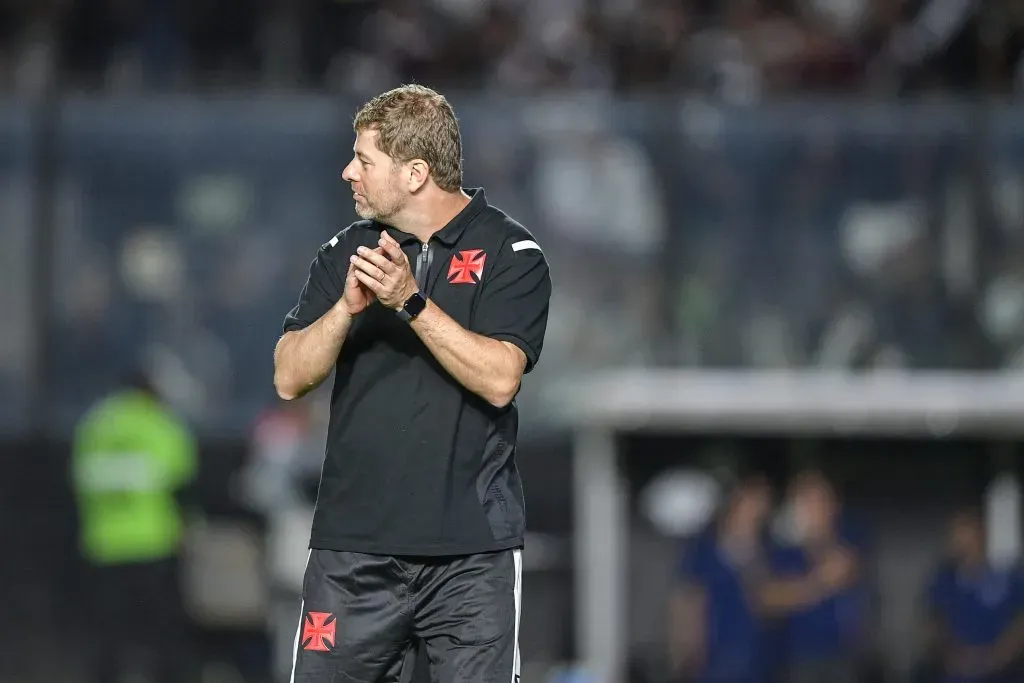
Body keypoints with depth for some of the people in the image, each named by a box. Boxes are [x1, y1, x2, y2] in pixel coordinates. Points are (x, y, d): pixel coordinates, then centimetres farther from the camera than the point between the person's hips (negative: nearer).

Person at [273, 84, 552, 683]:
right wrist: (348, 306, -13)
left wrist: (410, 301, -20)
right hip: (353, 544, 3)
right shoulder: (346, 253, 12)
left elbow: (499, 379, -14)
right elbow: (290, 379, 4)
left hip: (472, 549, -3)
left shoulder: (511, 254, -1)